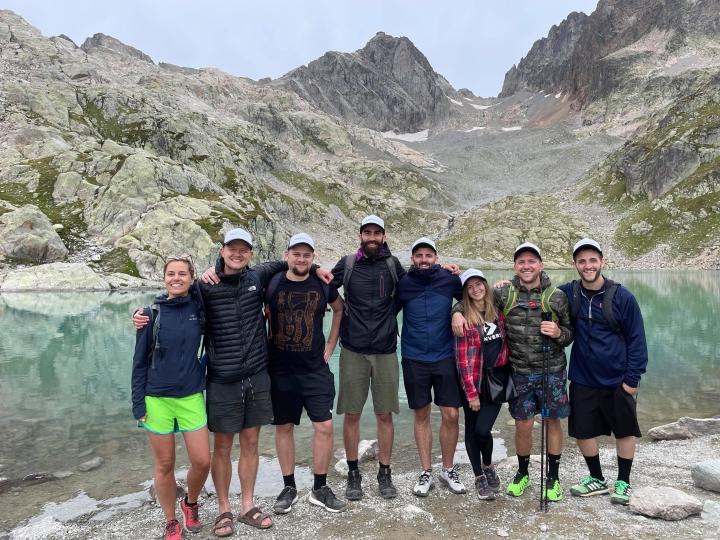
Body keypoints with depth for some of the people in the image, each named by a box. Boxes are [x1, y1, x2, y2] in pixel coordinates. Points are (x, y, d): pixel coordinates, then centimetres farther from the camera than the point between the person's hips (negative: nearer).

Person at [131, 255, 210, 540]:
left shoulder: (199, 308, -2)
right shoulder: (152, 313, -6)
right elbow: (140, 362, -2)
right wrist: (138, 404, -4)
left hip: (192, 397, 2)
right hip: (157, 399, -1)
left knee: (202, 461, 2)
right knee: (164, 464, 9)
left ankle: (190, 504, 34)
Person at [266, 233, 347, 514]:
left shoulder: (323, 286, -1)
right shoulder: (271, 284, -5)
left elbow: (339, 309, 15)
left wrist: (330, 345, 9)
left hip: (316, 369, 1)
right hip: (281, 370, 0)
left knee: (324, 426, -2)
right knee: (284, 427, 10)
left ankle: (320, 489, 16)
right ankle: (289, 488, 27)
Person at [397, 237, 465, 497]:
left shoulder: (449, 279, -3)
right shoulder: (403, 283, -3)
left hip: (445, 357, 0)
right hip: (414, 359, 0)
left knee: (450, 415, 2)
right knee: (422, 415, 9)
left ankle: (448, 470, 23)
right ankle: (426, 472, 24)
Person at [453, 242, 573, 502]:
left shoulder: (557, 296, -4)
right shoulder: (504, 294, -4)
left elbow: (570, 334, 4)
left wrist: (558, 333, -18)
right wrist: (457, 312, -11)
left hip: (552, 371, 0)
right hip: (520, 373, 0)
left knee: (553, 422, 11)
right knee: (523, 425, 7)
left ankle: (553, 477, 29)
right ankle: (522, 473, 31)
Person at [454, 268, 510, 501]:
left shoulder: (497, 311, 4)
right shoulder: (464, 318, -7)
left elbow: (507, 341, 15)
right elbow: (463, 359, -10)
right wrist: (471, 392, -12)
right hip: (473, 382, -2)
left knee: (482, 429, -7)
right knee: (472, 429, 8)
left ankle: (488, 466, 22)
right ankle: (479, 477, 26)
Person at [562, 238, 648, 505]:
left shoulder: (622, 297, -11)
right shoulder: (568, 293, -5)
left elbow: (636, 340, -7)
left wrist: (632, 379, -10)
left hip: (618, 381, -2)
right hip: (582, 381, 2)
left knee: (625, 431, 12)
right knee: (582, 431, 10)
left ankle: (623, 483, 32)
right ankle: (597, 479, 32)